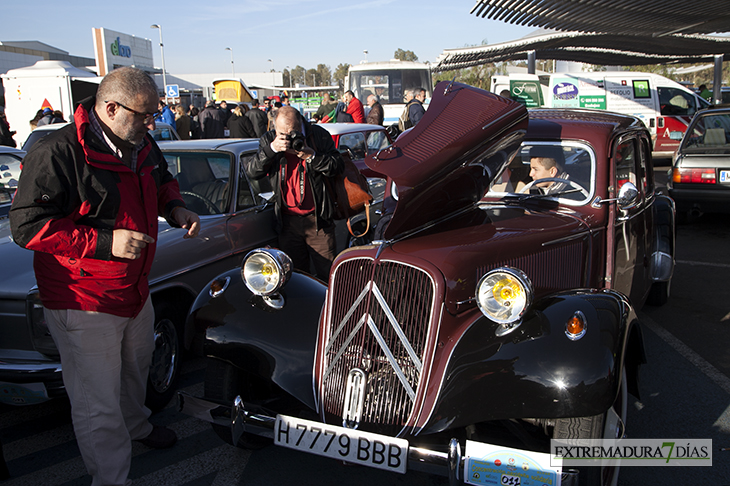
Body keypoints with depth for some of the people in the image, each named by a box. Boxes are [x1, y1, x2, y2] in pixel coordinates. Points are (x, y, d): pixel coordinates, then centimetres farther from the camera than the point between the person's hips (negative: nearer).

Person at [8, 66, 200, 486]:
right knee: (98, 405, 1)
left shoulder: (142, 145, 2)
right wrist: (103, 242, -29)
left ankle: (136, 425, 58)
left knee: (137, 365, 31)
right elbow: (27, 225, -23)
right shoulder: (59, 154, -24)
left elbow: (162, 181, 22)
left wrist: (175, 208, 0)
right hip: (85, 304, -9)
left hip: (135, 290, 9)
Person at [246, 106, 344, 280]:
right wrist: (272, 149, -20)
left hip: (318, 219, -2)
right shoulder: (269, 140, 2)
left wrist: (311, 156, -20)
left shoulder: (319, 135, -3)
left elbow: (338, 166, -6)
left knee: (327, 275, 2)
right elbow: (251, 172, -7)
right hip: (288, 222, 2)